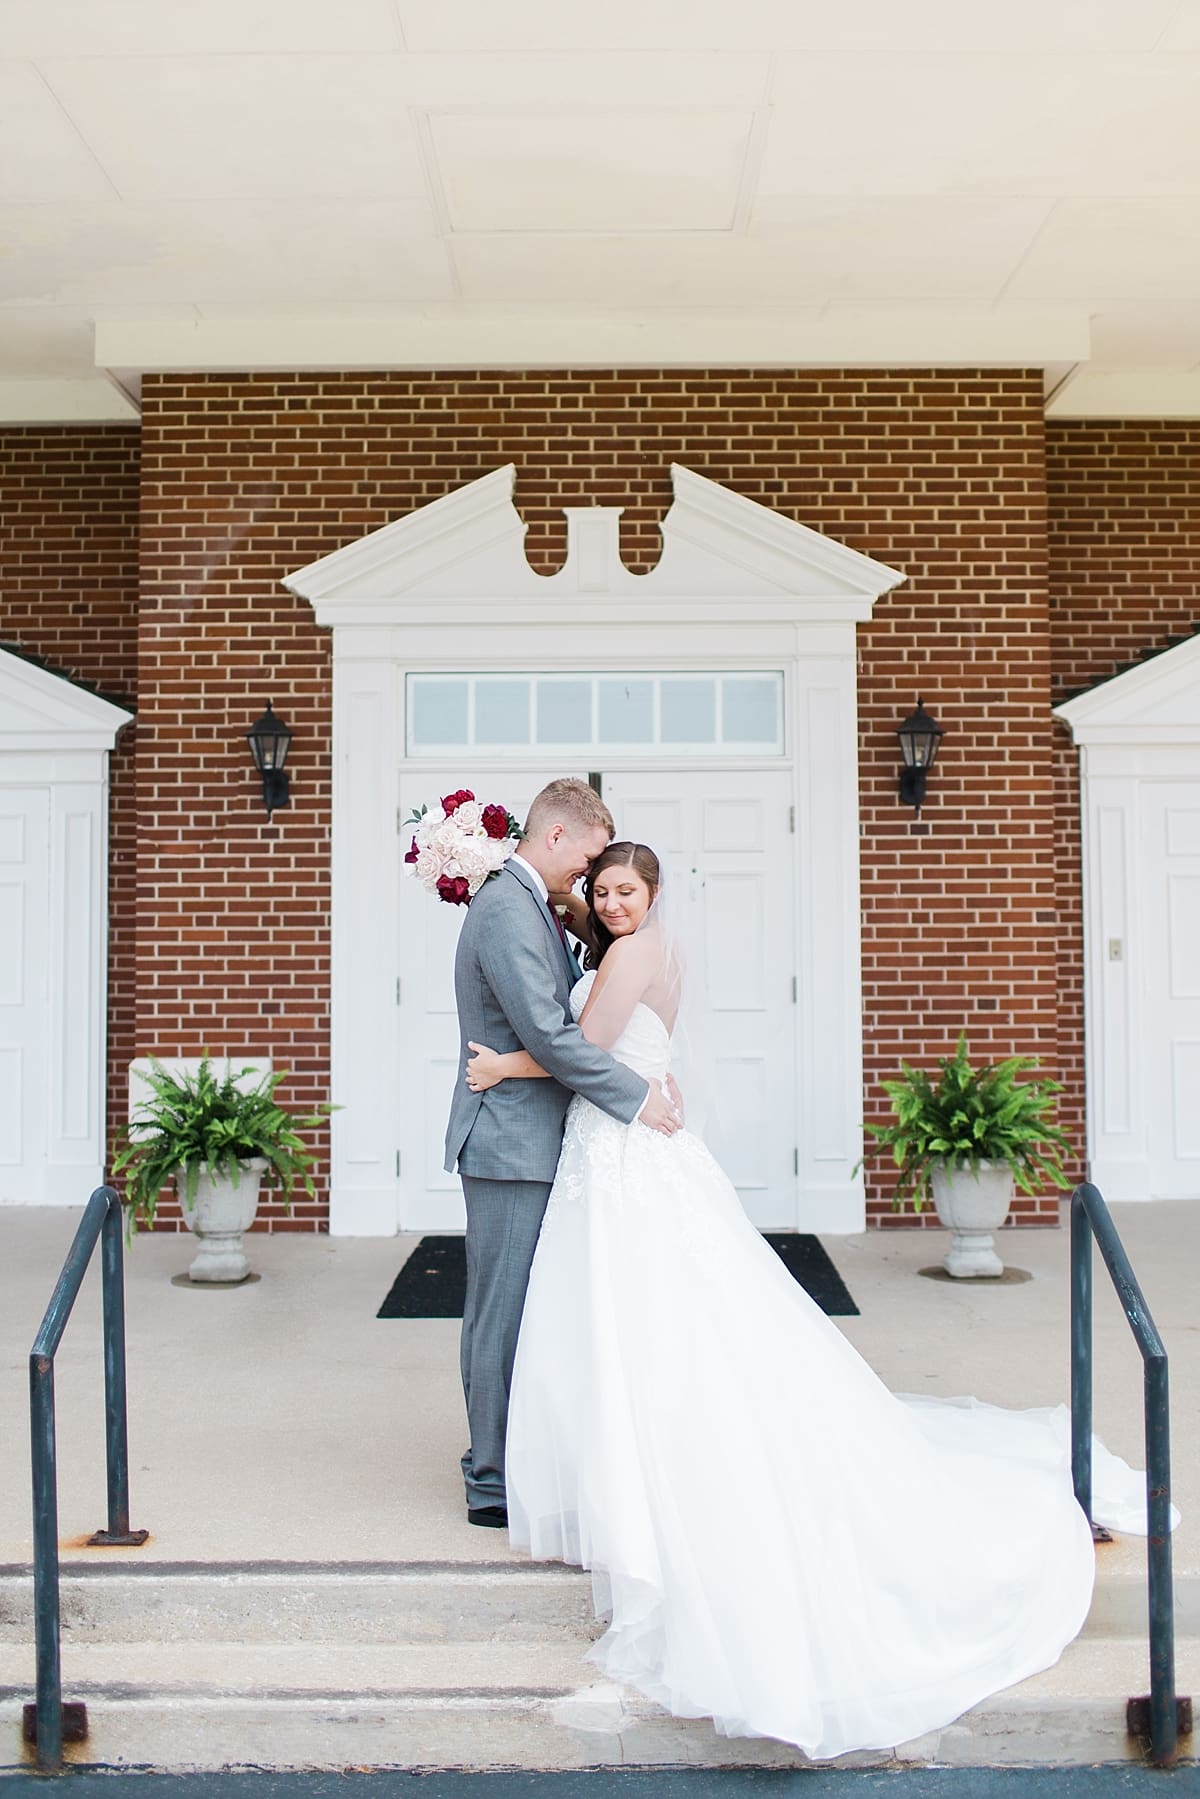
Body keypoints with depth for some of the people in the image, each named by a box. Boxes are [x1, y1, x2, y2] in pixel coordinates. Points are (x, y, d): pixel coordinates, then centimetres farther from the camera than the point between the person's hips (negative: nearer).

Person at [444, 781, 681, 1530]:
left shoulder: (532, 905, 16)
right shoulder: (507, 910, -17)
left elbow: (563, 1010, 19)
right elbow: (548, 1035, -23)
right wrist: (637, 1096, -16)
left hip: (527, 1139, 10)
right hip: (513, 1141, -10)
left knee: (511, 1312, 17)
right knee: (508, 1314, -1)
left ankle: (502, 1461, 28)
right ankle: (495, 1483, 10)